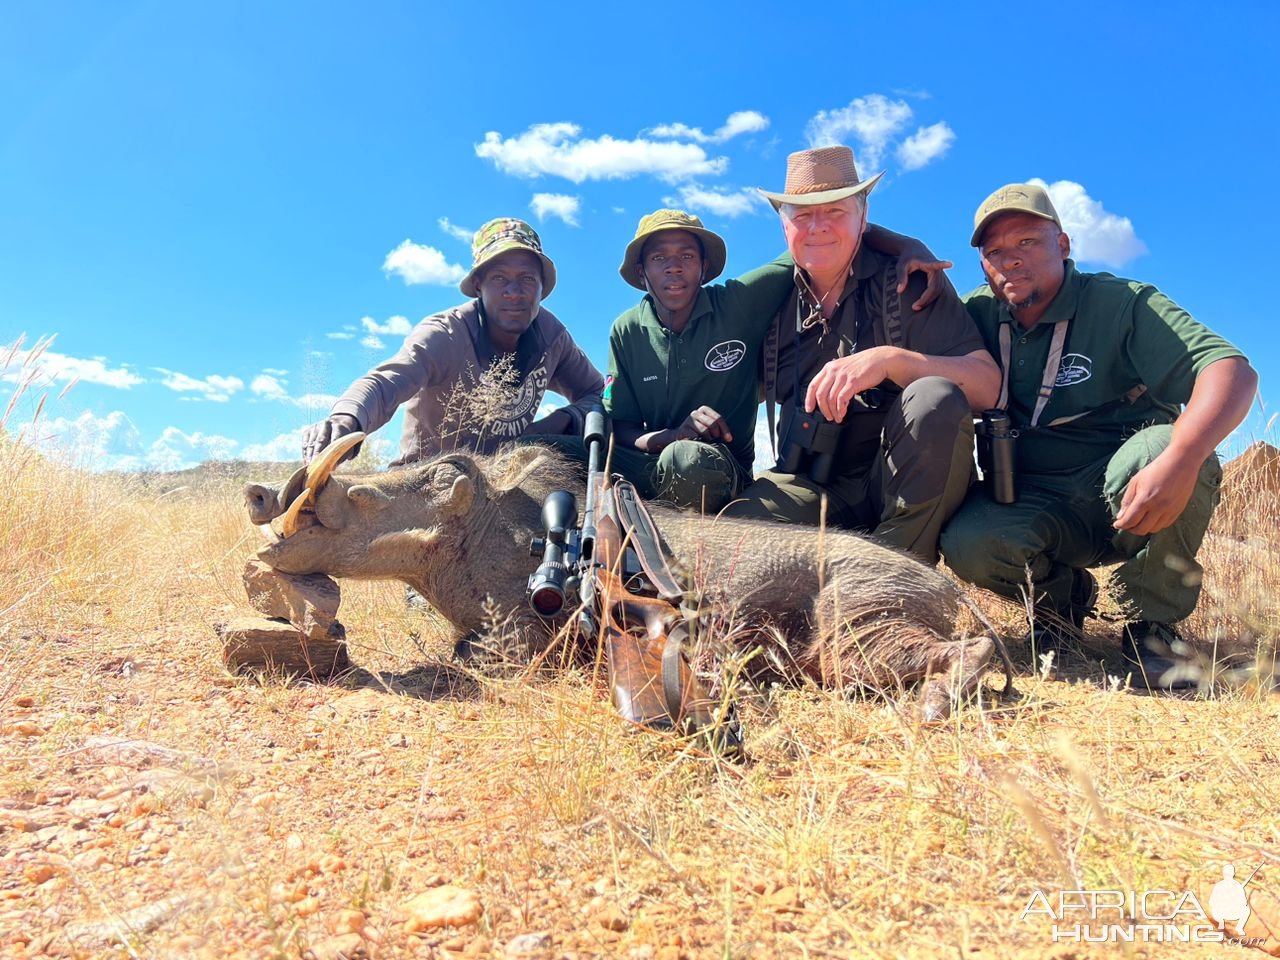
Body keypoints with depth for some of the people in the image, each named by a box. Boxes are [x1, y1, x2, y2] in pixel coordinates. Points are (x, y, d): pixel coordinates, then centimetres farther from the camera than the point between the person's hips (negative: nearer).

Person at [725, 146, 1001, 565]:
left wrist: (890, 360, -32)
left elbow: (987, 386, -16)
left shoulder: (909, 283, -5)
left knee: (936, 398, -32)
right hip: (811, 484, 2)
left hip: (911, 486, -1)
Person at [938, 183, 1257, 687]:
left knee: (1163, 448, -34)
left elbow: (1234, 371, -21)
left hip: (1133, 503, -2)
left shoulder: (1123, 305, -8)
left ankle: (1152, 622, -9)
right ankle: (1061, 594, 8)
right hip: (1035, 507, 2)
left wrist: (1179, 461, -40)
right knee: (967, 544, -29)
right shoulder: (978, 314, 4)